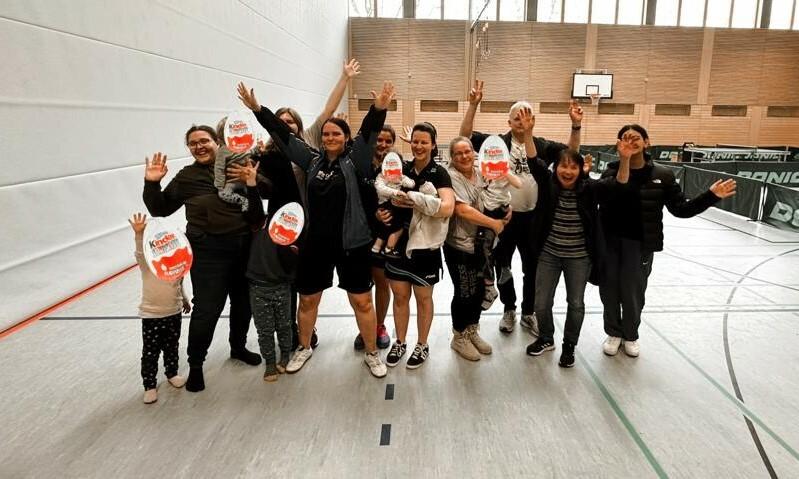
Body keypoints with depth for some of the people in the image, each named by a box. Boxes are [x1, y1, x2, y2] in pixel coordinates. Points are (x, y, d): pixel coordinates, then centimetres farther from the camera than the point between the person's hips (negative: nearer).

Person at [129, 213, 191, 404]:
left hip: (174, 313, 4)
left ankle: (172, 373, 40)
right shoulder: (146, 262, -16)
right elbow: (141, 251, -40)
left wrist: (184, 300, 26)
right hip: (151, 316, -4)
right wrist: (139, 233, -60)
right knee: (150, 353, 5)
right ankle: (149, 386, 19)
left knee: (171, 348, 19)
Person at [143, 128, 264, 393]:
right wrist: (152, 184, -11)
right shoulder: (186, 177, 2)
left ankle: (238, 347, 42)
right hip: (207, 252, -2)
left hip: (244, 247, 3)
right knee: (207, 310, -1)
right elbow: (161, 209, 5)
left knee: (243, 302, 17)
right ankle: (195, 365, 19)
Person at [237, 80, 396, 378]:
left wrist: (378, 109, -34)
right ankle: (304, 348, 39)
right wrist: (257, 109, 0)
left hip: (351, 243, -3)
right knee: (307, 300, 15)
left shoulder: (354, 161, -3)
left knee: (362, 301, 5)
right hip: (315, 243, 3)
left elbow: (368, 133, -18)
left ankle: (371, 354, 24)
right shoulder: (312, 160, 6)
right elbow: (283, 135, 5)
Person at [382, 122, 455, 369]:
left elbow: (448, 207, -25)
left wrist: (415, 199, -34)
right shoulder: (402, 169, 4)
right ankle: (399, 342, 32)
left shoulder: (439, 173, -10)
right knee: (400, 295, 13)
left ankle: (422, 346, 30)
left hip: (425, 245, -4)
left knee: (423, 297, 12)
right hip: (399, 242, 4)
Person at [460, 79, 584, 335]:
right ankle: (509, 310, 34)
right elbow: (466, 135, -10)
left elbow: (571, 153, 2)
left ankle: (528, 313, 31)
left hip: (532, 217, 2)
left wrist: (576, 125, -13)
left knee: (532, 268, 12)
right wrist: (473, 104, -20)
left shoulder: (542, 145, 2)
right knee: (502, 266, 13)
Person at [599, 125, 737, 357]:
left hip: (639, 244, 0)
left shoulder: (661, 175, -3)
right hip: (609, 242, 0)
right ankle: (614, 333, 33)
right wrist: (624, 160, -34)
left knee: (633, 293, 9)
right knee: (609, 290, 10)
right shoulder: (612, 171, -4)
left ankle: (630, 335, 35)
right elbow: (619, 189, -25)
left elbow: (681, 209, -1)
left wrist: (712, 196, -11)